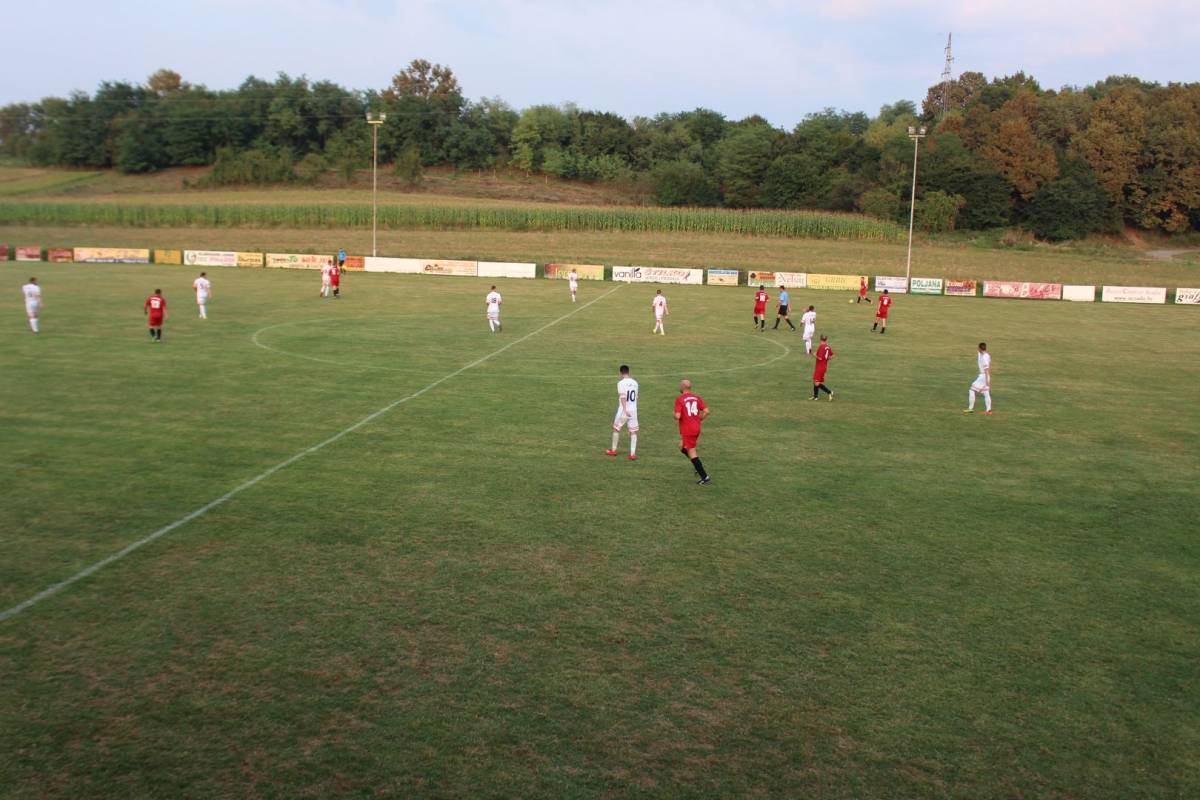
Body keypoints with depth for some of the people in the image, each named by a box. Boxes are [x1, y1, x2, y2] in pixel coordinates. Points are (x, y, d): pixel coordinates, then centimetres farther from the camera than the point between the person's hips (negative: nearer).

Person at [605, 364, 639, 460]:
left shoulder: (621, 383, -11)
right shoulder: (635, 383, 6)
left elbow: (623, 397, -21)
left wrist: (625, 409, -26)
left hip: (623, 410, -4)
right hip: (633, 411, 4)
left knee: (616, 429, 15)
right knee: (633, 432, 5)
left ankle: (613, 450, 26)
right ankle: (632, 454, -1)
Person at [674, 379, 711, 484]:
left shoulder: (679, 399, -12)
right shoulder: (696, 397, 5)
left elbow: (677, 416, -21)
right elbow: (706, 411, -2)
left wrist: (674, 415, 2)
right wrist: (699, 419, 12)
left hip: (687, 430, -7)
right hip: (696, 428, 7)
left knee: (691, 452, 1)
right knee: (682, 448, 24)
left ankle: (704, 476, 0)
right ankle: (699, 467, 16)